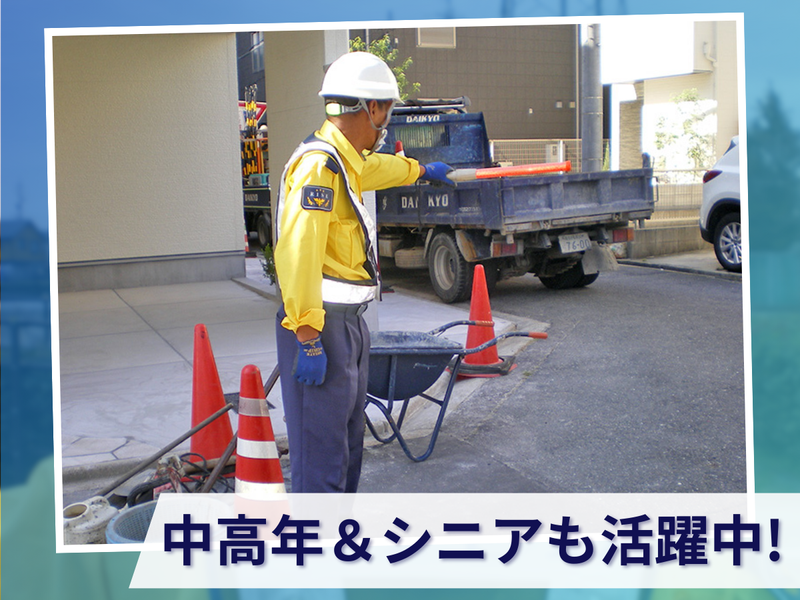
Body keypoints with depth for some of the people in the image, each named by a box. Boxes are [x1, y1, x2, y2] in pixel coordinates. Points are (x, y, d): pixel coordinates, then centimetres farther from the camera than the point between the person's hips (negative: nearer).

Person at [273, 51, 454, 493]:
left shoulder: (345, 161, 14)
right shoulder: (319, 164, -18)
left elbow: (378, 167, 39)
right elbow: (297, 254, -26)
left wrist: (424, 170, 58)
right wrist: (308, 337, -28)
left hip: (349, 322, 10)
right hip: (321, 324, -10)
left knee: (348, 442, 19)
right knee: (321, 452, -6)